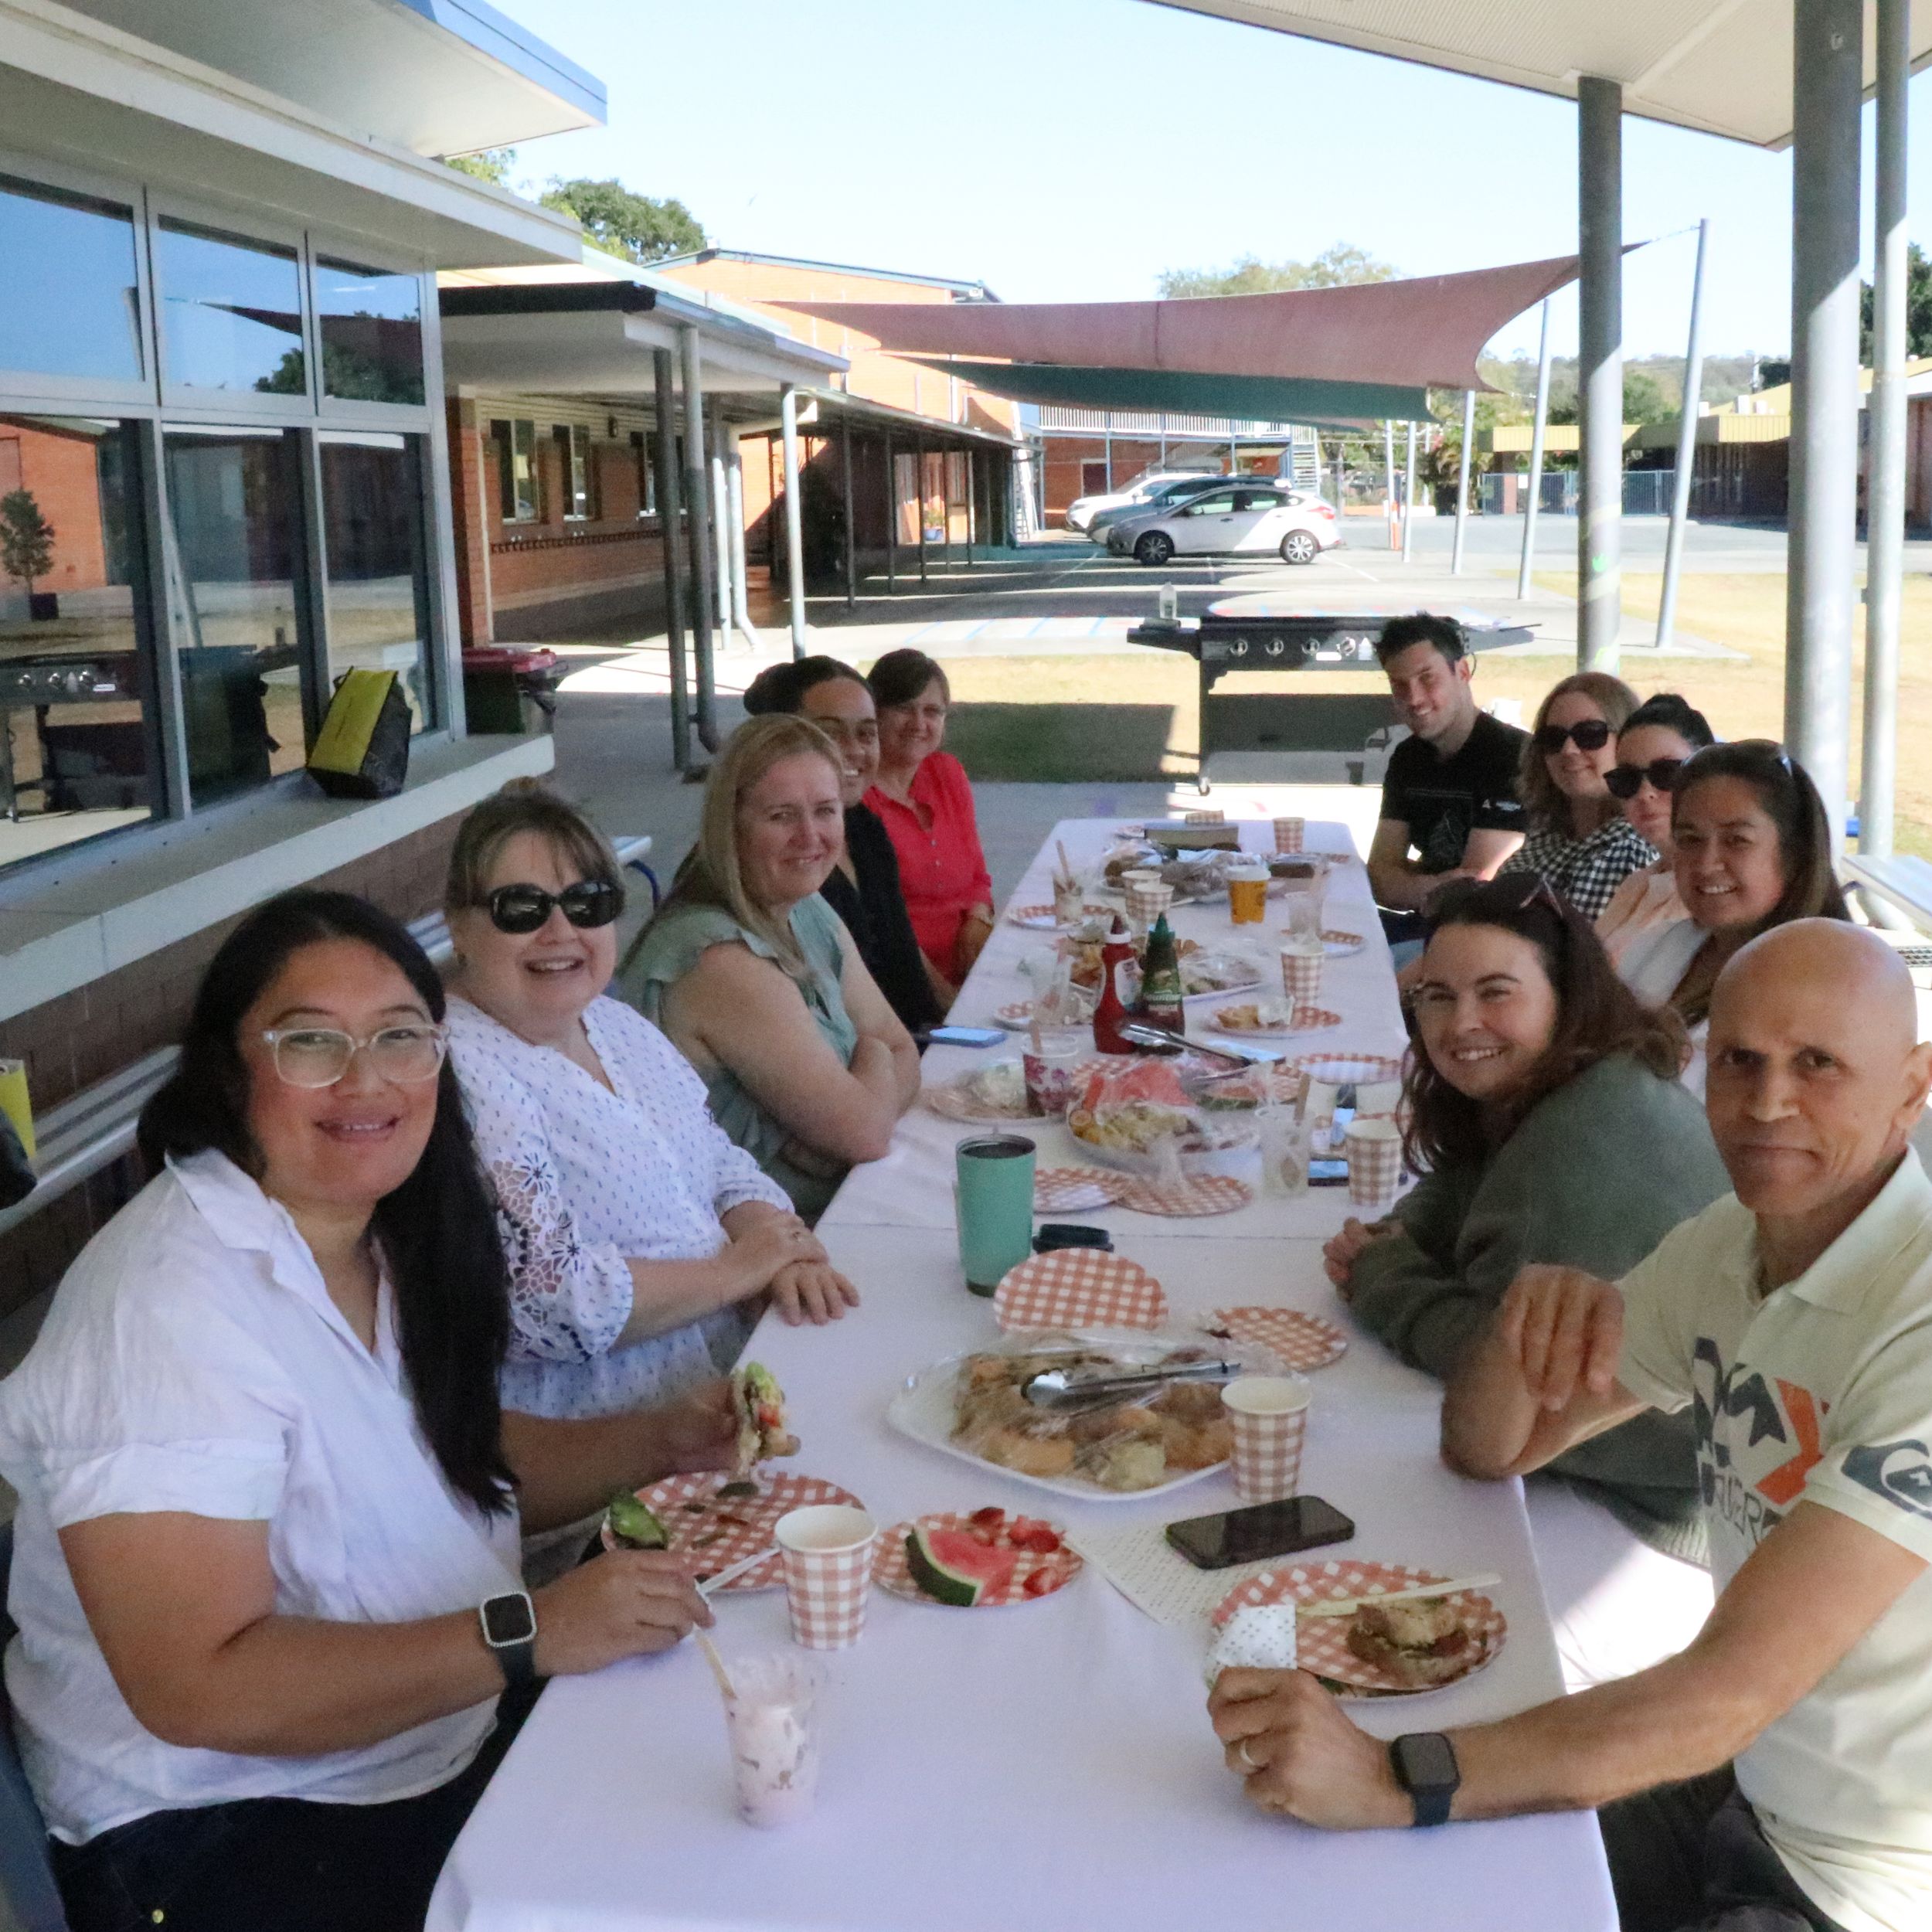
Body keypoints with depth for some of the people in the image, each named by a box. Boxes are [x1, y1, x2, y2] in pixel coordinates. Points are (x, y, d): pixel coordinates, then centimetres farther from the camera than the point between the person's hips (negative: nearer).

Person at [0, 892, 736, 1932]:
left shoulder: (390, 1240, 3)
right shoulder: (166, 1306, -23)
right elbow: (197, 1687, -27)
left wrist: (658, 1443, 0)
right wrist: (530, 1633, -30)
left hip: (452, 1748, 8)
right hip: (227, 1842, -8)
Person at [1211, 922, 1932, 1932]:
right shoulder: (1727, 1246, -1)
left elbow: (1737, 1687, -31)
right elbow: (1485, 1451, 5)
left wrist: (1394, 1779, -40)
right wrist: (1527, 1322, -18)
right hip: (1735, 1786, 6)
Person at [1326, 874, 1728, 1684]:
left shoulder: (1596, 1133, -27)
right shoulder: (1524, 1107, 5)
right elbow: (1447, 1207, 20)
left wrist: (1380, 1274, -9)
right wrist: (1386, 1243, -4)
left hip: (1665, 1524, -10)